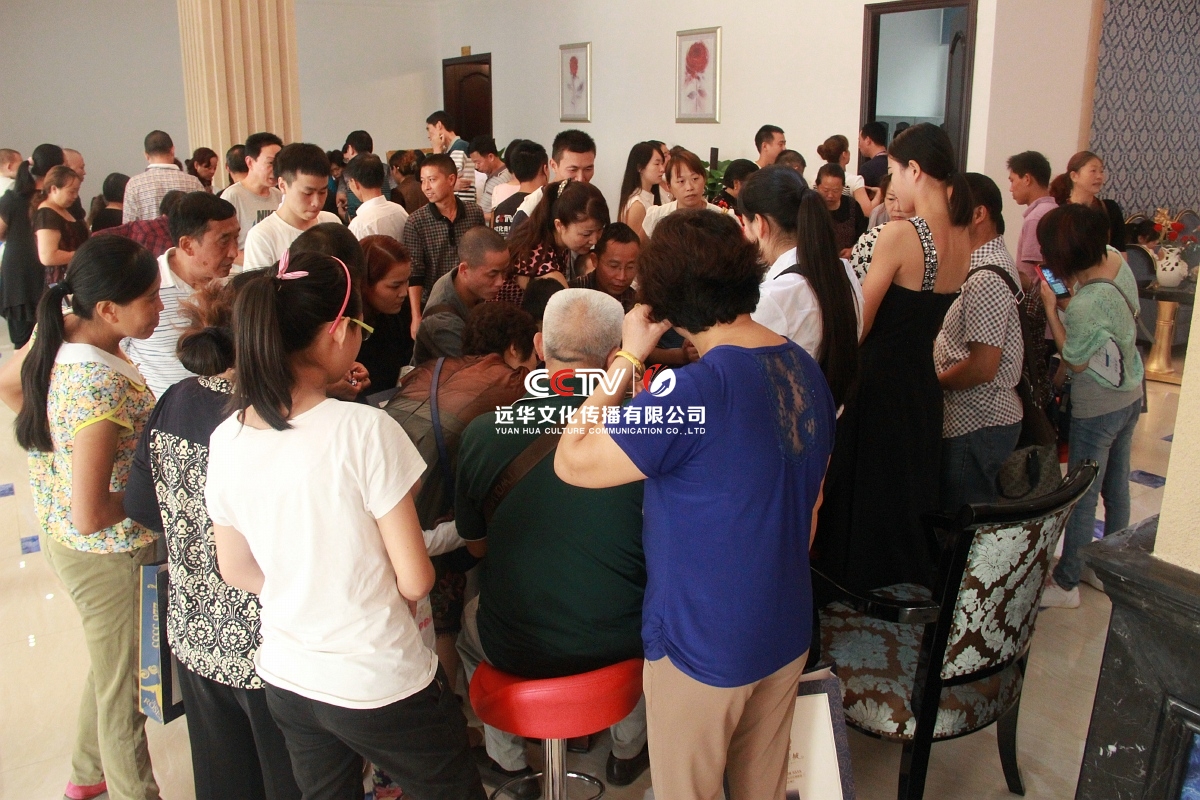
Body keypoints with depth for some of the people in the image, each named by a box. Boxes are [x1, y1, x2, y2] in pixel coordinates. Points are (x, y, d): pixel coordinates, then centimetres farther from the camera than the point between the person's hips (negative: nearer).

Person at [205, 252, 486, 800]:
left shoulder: (226, 440, -6)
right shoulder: (364, 430, -23)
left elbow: (235, 570, 7)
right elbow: (414, 581, -17)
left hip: (285, 678, 6)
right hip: (381, 686, -5)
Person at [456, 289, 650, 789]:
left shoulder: (482, 433, -15)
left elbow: (473, 538, 2)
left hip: (513, 650, 1)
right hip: (620, 643, 0)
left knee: (469, 620, 34)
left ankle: (508, 762, 44)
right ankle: (628, 750, 45)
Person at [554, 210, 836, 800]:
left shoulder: (696, 392, -28)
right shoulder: (807, 370, -2)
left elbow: (571, 463, -24)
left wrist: (628, 357, -17)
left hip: (704, 646, -7)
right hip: (787, 633, 7)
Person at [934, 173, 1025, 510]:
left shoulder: (985, 279, -22)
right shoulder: (993, 260, 11)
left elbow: (982, 367, -25)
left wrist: (931, 382, -10)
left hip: (975, 425, -10)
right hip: (982, 418, 10)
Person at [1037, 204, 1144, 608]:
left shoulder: (1086, 304, -32)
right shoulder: (1115, 259, -7)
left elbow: (1076, 361, -16)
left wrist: (1050, 308, -17)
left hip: (1096, 407, -9)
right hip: (1130, 393, 9)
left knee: (1082, 497, 5)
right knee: (1116, 487, 20)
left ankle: (1066, 583, 19)